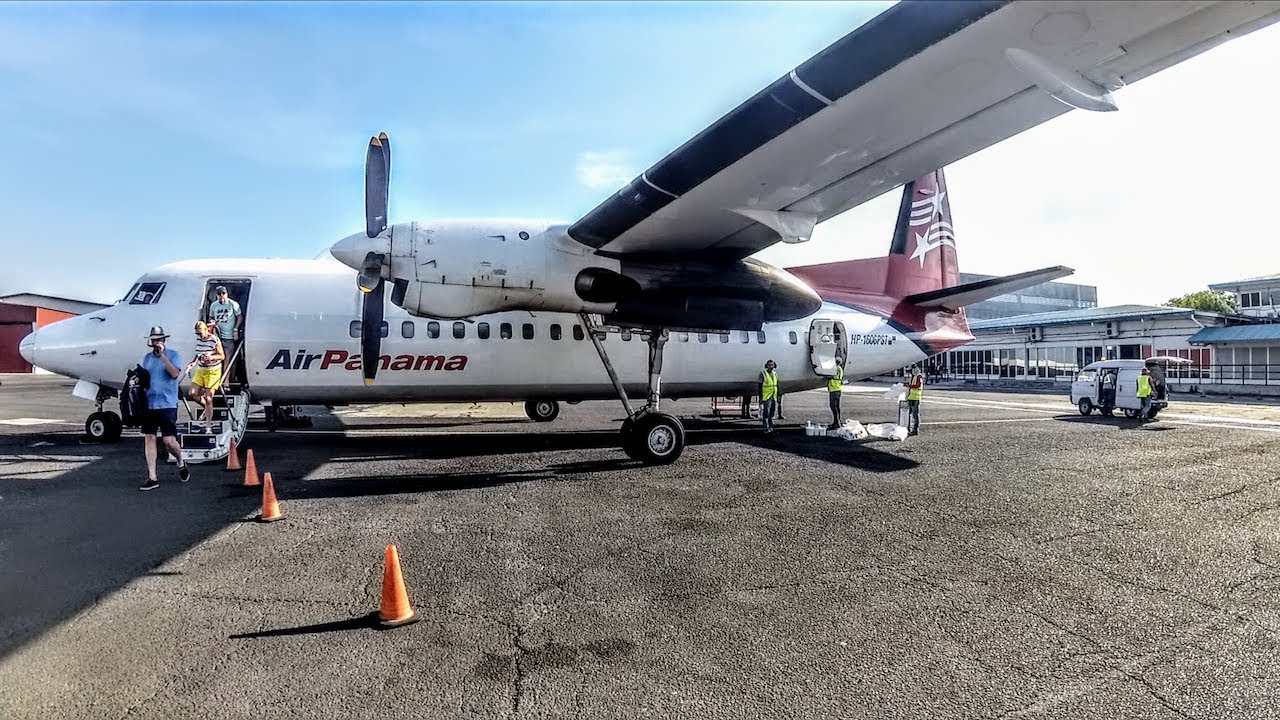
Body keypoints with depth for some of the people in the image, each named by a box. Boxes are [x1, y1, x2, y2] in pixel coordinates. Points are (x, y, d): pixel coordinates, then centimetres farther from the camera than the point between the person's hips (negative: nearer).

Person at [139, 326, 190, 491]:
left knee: (169, 440, -6)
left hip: (167, 405, -5)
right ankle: (152, 478, 9)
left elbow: (175, 374, -16)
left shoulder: (173, 355, -1)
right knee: (148, 438, 3)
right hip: (148, 405, 5)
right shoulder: (146, 358, 13)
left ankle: (181, 463, 23)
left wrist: (162, 354, -18)